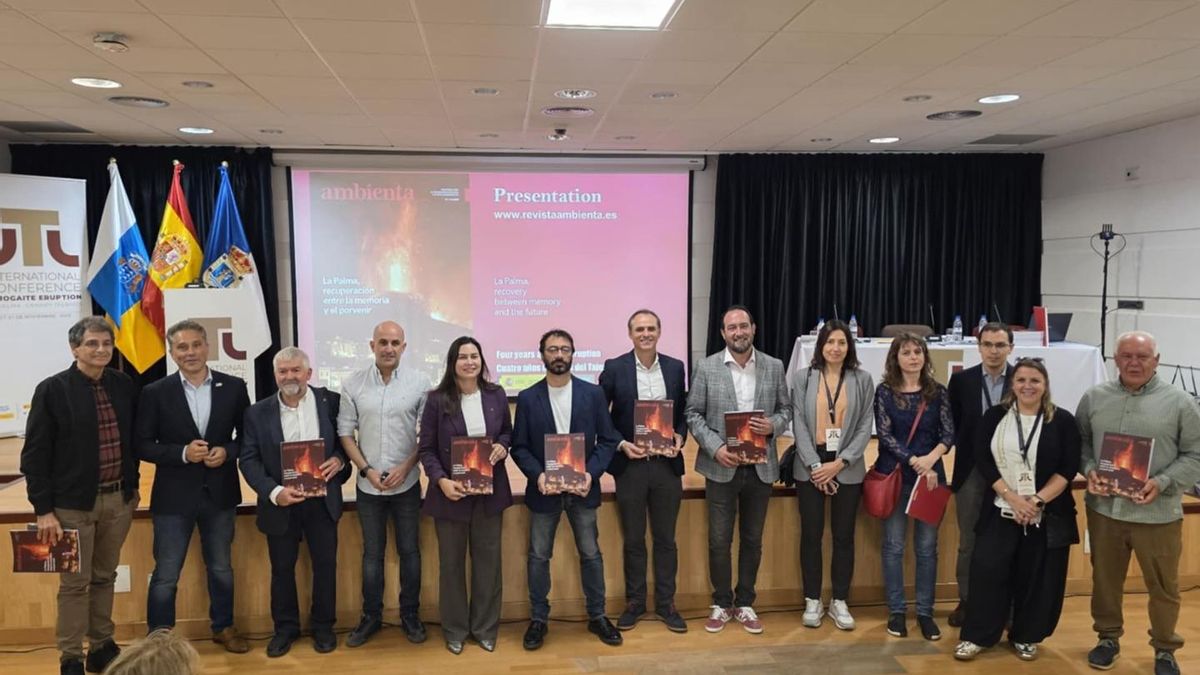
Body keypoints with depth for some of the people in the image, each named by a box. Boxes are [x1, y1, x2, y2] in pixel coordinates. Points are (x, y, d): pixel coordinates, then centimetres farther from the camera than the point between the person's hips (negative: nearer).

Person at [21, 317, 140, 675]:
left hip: (118, 500, 4)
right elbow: (35, 454, -8)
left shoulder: (123, 385, 3)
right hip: (74, 504, -4)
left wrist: (132, 486, 11)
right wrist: (44, 510, -11)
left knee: (104, 577, 15)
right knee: (75, 583, 6)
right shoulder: (52, 390, -9)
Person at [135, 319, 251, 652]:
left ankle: (223, 627, 35)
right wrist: (182, 453, -18)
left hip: (220, 494, 2)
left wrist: (227, 452, -14)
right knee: (165, 576, 5)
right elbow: (142, 445, -4)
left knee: (221, 568, 18)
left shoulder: (234, 387, -1)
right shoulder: (155, 393, -5)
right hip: (174, 496, -2)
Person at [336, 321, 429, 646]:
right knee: (372, 552, 12)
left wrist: (405, 468, -10)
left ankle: (410, 615, 24)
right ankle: (371, 616, 25)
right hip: (368, 484, 1)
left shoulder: (419, 382, -6)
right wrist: (367, 470, -8)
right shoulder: (352, 384, -4)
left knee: (409, 550, 9)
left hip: (407, 483, -1)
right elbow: (345, 432, 0)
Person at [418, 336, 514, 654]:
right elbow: (426, 448, -6)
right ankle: (455, 629, 26)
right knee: (451, 563, 10)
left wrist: (503, 446, -10)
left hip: (490, 491, 3)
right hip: (451, 492, -2)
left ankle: (485, 627, 27)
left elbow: (509, 433, 13)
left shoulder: (496, 395, 2)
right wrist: (441, 480, -20)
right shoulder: (437, 399, -8)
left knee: (488, 560, 11)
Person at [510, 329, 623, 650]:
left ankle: (597, 616, 25)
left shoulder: (593, 393, -1)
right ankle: (538, 619, 22)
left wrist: (591, 473, -14)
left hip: (582, 488, 0)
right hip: (544, 489, 0)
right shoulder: (527, 398, -1)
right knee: (539, 556, 7)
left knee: (591, 554, 9)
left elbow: (607, 440, -1)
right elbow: (519, 446, -1)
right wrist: (538, 475, -17)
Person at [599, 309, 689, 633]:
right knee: (633, 540, 10)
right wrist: (621, 444, -12)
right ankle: (634, 603, 24)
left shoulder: (675, 367, 4)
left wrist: (679, 438, -7)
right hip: (630, 464, -2)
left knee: (665, 539, 10)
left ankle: (666, 603, 23)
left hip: (667, 464, 2)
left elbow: (683, 412, 11)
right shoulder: (614, 368, -4)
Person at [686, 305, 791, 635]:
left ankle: (744, 604, 27)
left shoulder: (774, 366, 3)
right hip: (721, 466, -2)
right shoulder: (706, 367, -3)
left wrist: (773, 424, -14)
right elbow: (693, 414, -3)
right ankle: (721, 603, 23)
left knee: (752, 540, 12)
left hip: (760, 466, 2)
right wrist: (715, 448, -15)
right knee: (719, 541, 6)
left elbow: (786, 409, 8)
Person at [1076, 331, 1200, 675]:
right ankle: (1108, 637, 34)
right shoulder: (1094, 398, 3)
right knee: (1105, 579, 16)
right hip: (1104, 508, 2)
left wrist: (1162, 483, -16)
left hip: (1158, 513, -2)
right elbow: (1080, 442, 9)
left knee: (1163, 586, 12)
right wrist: (1089, 470, -10)